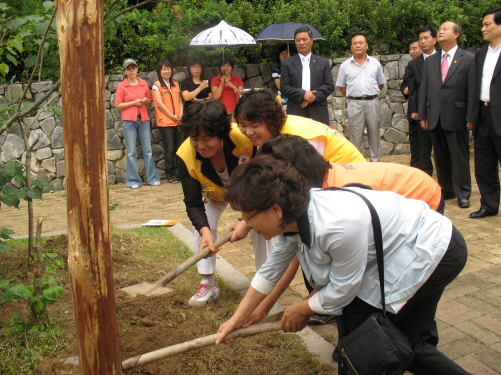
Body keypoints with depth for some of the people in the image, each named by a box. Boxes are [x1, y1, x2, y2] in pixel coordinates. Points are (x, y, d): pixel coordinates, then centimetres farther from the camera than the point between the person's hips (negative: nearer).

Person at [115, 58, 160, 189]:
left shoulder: (143, 83, 9)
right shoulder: (121, 86, 0)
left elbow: (149, 99, 20)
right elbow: (118, 104, -2)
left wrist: (145, 100, -3)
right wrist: (134, 102, -11)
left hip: (143, 120, 3)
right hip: (129, 121, -3)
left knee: (148, 150, 4)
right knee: (131, 152, -1)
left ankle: (153, 178, 11)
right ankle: (133, 180, 6)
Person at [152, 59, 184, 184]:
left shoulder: (175, 84, 15)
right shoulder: (156, 85, -2)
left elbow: (180, 100, 14)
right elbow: (159, 103, -9)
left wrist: (181, 114, -4)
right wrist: (172, 116, -12)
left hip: (178, 121, 5)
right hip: (165, 122, -5)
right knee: (169, 149, -2)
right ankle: (171, 175, 6)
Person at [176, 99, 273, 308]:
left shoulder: (245, 139, -43)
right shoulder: (185, 156, -36)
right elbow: (193, 204, -27)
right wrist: (205, 232, -44)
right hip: (214, 193, 2)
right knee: (201, 228, -9)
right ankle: (208, 283, 8)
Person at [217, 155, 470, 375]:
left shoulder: (339, 226, -38)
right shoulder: (293, 216, -11)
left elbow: (342, 288, -22)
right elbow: (271, 271, 2)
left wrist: (302, 308, -4)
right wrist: (237, 319, 8)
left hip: (434, 249, -8)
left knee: (356, 320, -8)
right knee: (409, 342, 14)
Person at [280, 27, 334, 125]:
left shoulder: (323, 62, 12)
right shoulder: (287, 63, 9)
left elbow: (330, 86, 6)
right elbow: (284, 88, 1)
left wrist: (313, 96, -10)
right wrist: (302, 94, -14)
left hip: (318, 112, 1)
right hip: (295, 112, -1)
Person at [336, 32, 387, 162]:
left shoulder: (375, 63, 8)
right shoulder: (345, 66, 4)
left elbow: (381, 83, 15)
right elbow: (341, 86, 11)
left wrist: (372, 94, 6)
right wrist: (351, 96, 3)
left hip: (373, 103, 1)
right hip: (355, 104, -1)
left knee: (374, 133, 7)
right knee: (356, 136, 3)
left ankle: (376, 161, 17)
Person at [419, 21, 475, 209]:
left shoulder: (469, 59, -1)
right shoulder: (430, 61, 13)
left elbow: (473, 89, -5)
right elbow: (424, 89, 11)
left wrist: (470, 117, -10)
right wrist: (422, 115, 6)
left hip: (456, 117, -4)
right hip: (435, 118, 5)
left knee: (460, 157, 2)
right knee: (441, 157, 10)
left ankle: (462, 194, 11)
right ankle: (446, 190, 20)